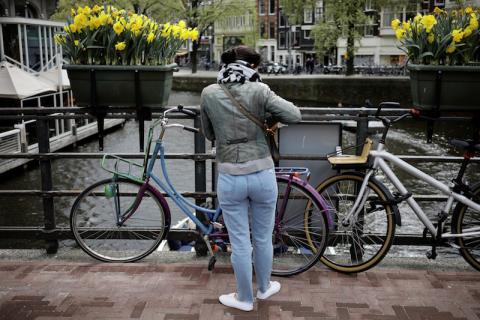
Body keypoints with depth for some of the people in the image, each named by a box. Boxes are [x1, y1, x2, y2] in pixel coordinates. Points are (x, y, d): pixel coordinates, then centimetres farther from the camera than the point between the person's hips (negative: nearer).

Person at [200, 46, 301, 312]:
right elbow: (295, 115, -9)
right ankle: (264, 287, 40)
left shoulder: (209, 93, -2)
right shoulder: (259, 90, -7)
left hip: (230, 178, 0)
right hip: (262, 175, 0)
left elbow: (208, 133, 9)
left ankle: (244, 298, 29)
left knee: (240, 242, 13)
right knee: (263, 238, 20)